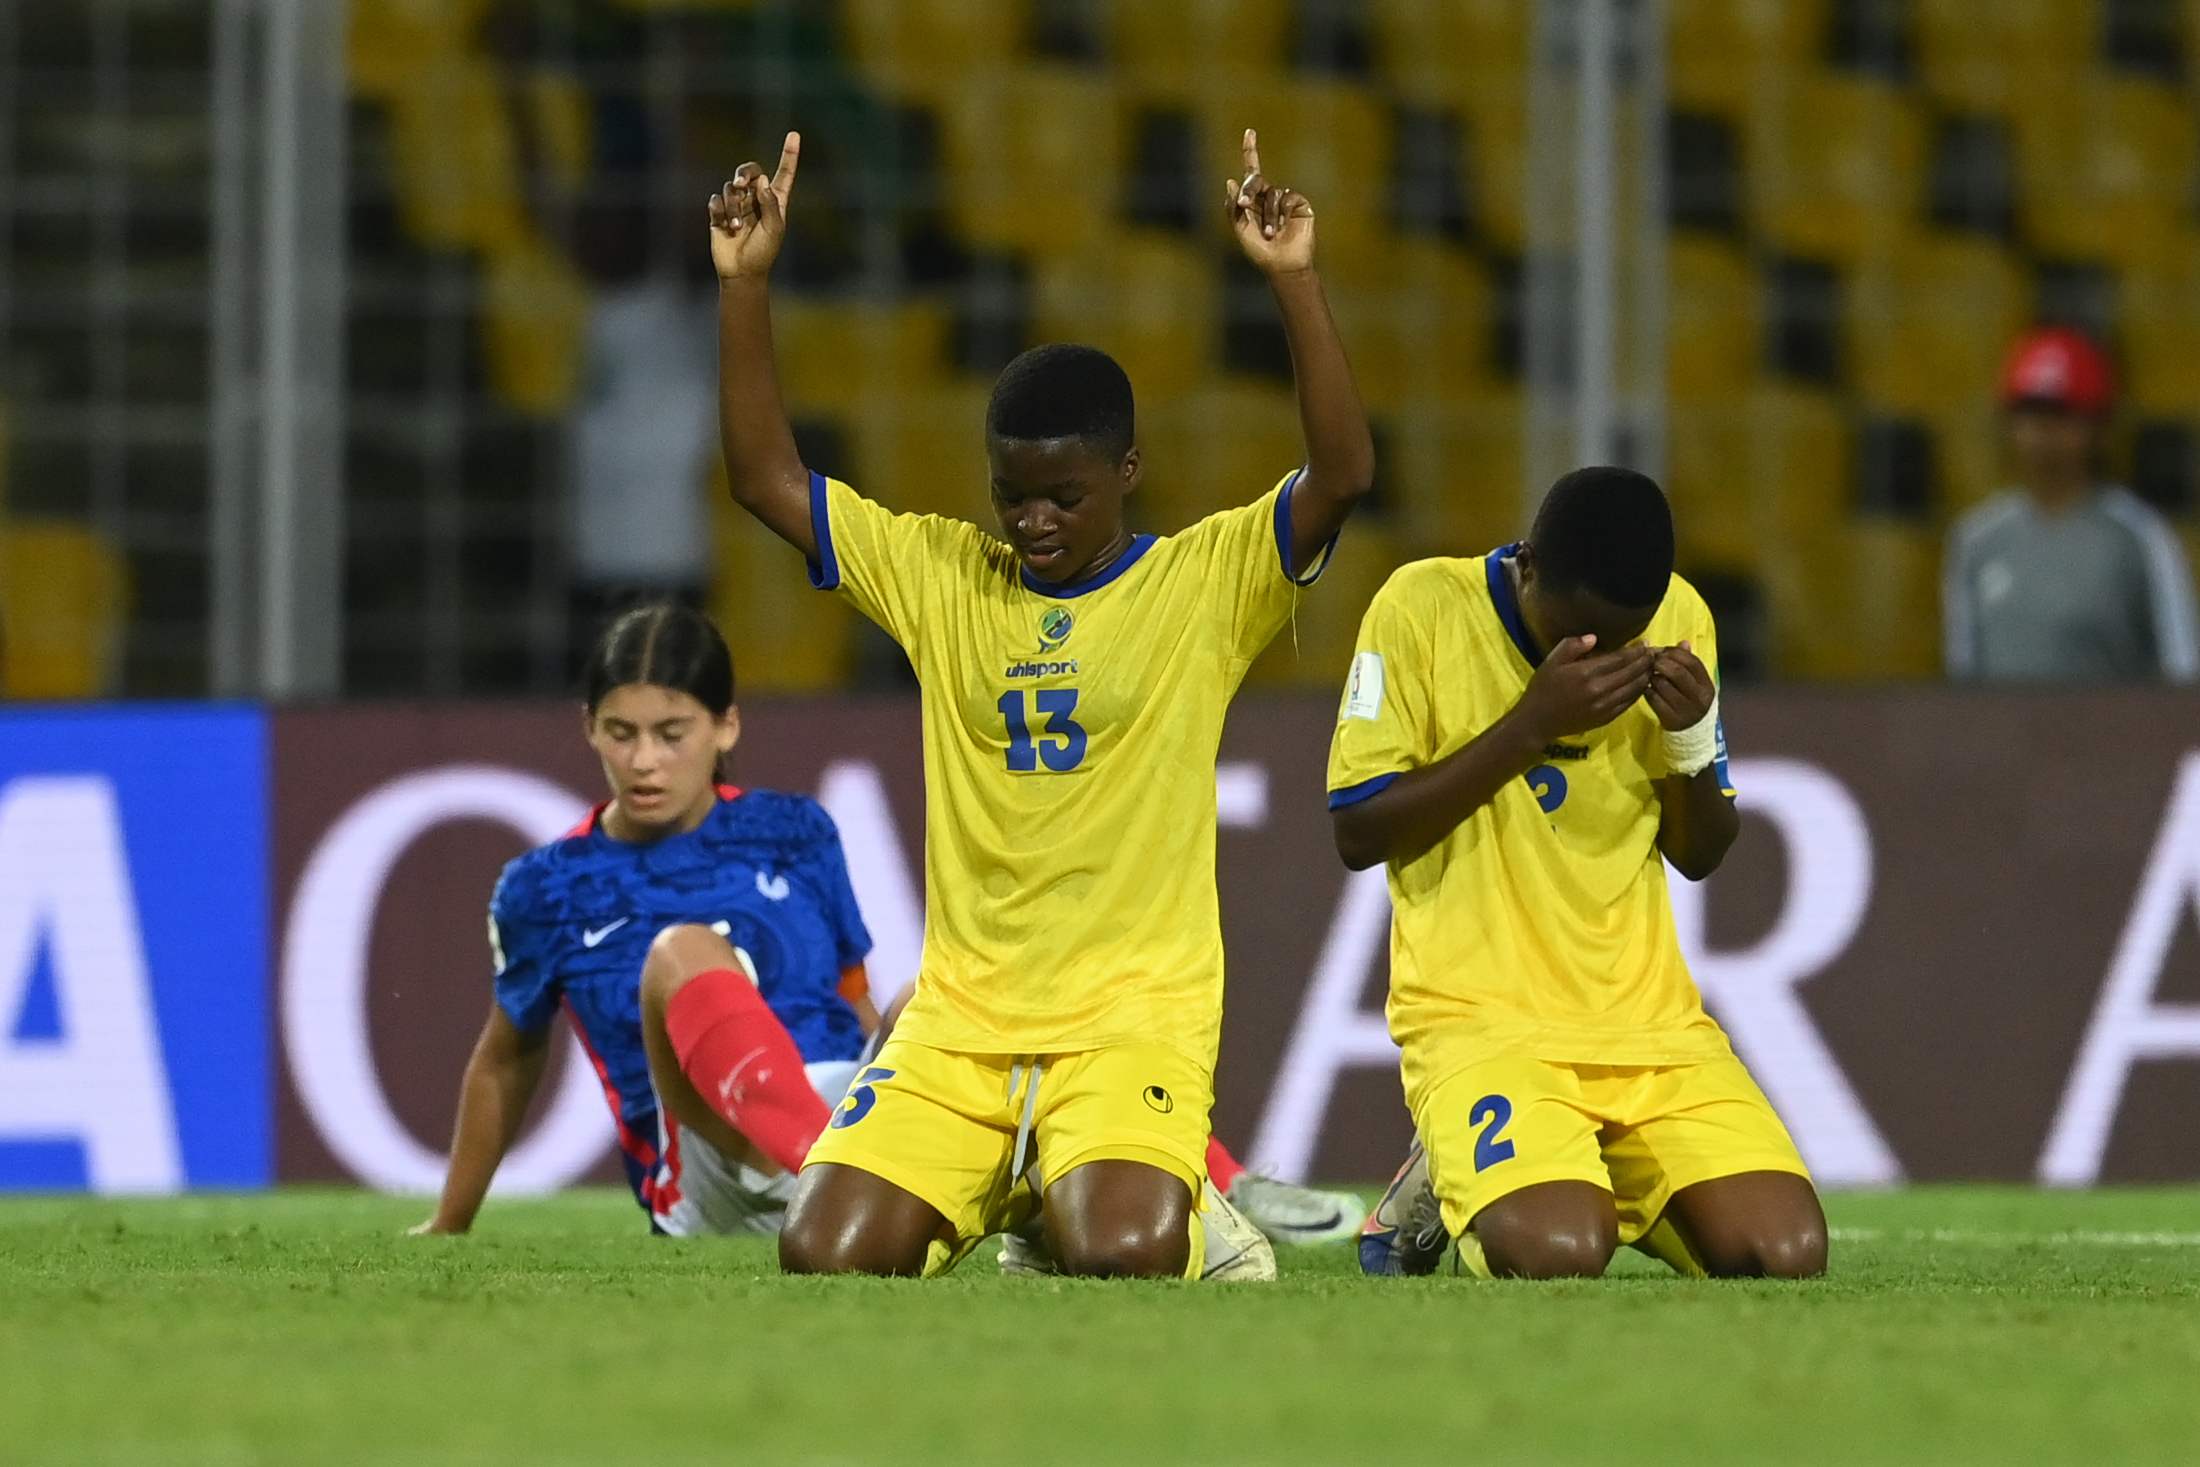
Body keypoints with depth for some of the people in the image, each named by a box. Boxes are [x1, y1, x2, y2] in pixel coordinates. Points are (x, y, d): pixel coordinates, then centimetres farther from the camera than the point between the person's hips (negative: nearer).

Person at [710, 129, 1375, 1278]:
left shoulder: (1207, 582, 1)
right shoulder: (939, 576, 10)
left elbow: (1343, 473, -13)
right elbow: (766, 477, 8)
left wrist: (1293, 280, -22)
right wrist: (745, 283, -1)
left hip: (1135, 1014, -3)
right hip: (960, 1020, 3)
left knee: (1117, 1258, -28)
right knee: (823, 1257, -15)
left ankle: (1188, 1220, 10)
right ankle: (1002, 1198, 17)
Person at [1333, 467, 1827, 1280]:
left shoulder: (1678, 619, 6)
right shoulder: (1424, 608, -8)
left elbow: (1699, 854, 13)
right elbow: (1357, 833, -11)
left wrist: (1692, 738, -8)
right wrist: (1530, 725, -18)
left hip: (1652, 1022, 4)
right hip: (1481, 1018, -4)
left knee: (1787, 1253, -17)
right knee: (1557, 1254, -31)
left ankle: (1602, 1185, 15)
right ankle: (1442, 1190, 6)